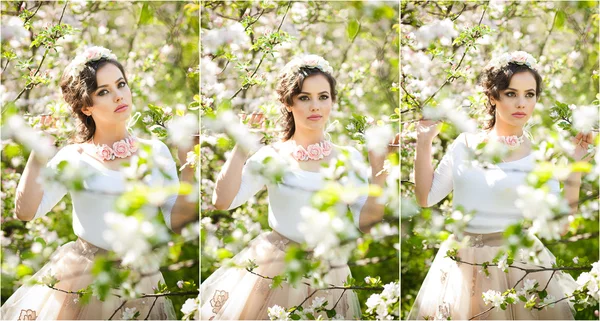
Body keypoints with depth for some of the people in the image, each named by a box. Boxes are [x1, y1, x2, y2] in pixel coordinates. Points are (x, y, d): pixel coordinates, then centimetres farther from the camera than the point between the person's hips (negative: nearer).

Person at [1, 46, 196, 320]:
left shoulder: (156, 152, 3)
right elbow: (26, 211, -14)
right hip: (80, 282, -2)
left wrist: (190, 168, -11)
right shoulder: (73, 159, -3)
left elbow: (175, 221, -1)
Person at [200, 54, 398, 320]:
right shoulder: (271, 156, -2)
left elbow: (365, 222, -2)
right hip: (272, 269, -1)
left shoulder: (349, 158, 2)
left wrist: (379, 173, -11)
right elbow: (222, 201, -12)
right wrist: (242, 146, -14)